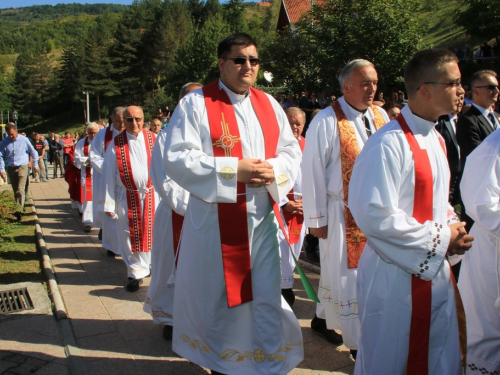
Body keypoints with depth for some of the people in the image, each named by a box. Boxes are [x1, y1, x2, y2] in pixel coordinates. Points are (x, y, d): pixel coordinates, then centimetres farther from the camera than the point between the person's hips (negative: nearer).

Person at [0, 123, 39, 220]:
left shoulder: (24, 140, -7)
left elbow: (33, 153, 4)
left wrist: (35, 165, 10)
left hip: (22, 167, -4)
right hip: (10, 168, 4)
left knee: (20, 190, -14)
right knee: (15, 191, 12)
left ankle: (19, 211, -18)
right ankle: (20, 207, 26)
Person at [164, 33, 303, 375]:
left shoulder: (269, 104, 11)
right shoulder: (196, 104, -6)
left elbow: (292, 151, 12)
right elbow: (177, 159, -14)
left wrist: (274, 169, -11)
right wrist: (234, 169, -19)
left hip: (262, 218, 4)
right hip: (215, 220, -4)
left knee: (266, 295, 8)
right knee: (216, 295, 10)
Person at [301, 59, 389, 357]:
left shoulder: (381, 116, 5)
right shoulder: (327, 121, -12)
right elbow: (312, 172, -11)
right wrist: (316, 219, -9)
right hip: (341, 213, -5)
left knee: (337, 272, 18)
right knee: (348, 277, 5)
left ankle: (323, 319, 38)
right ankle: (358, 344, 18)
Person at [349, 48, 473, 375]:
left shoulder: (436, 140, 9)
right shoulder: (389, 144, -21)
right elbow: (375, 216, -26)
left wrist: (453, 228, 0)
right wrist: (440, 237, -16)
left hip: (437, 272, 8)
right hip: (395, 277, -8)